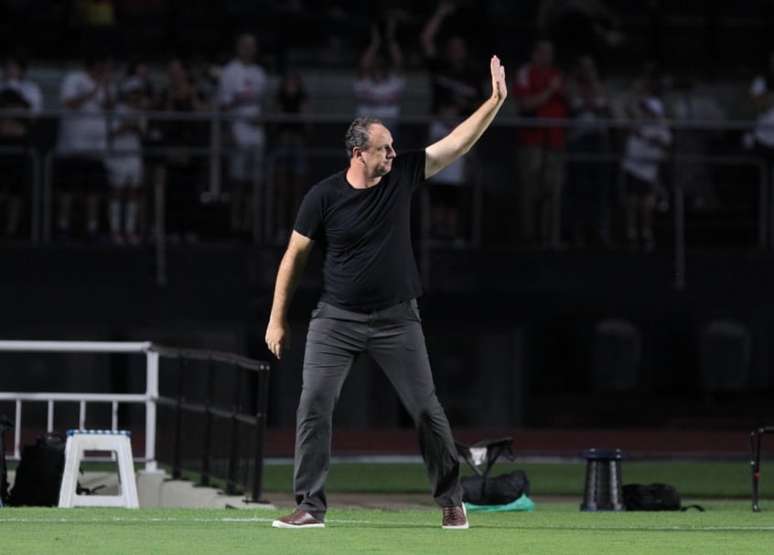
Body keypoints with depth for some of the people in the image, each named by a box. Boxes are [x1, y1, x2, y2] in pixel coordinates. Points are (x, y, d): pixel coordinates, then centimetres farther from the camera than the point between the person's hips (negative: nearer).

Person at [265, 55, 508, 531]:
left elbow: (458, 143, -4)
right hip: (336, 320, -1)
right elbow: (295, 256, -1)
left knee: (426, 409, 2)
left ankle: (451, 499, 17)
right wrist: (277, 321, 0)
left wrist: (496, 100, -14)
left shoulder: (403, 176, -4)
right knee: (314, 406, -10)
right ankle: (311, 507, -3)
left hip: (397, 319, 1)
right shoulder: (323, 196, -9)